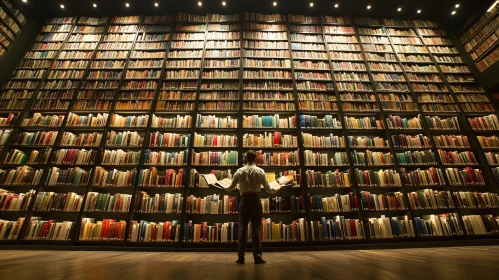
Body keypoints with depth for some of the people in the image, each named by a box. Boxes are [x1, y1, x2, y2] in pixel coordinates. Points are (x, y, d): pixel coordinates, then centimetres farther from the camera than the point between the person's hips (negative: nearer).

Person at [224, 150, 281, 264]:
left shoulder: (239, 171, 1)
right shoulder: (260, 171, -1)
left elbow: (231, 187, 4)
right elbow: (268, 189, 2)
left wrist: (224, 188, 26)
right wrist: (277, 189, 22)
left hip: (244, 201, 1)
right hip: (255, 200, -1)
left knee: (242, 229, 8)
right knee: (256, 230, 5)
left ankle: (241, 257, 13)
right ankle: (257, 257, 9)